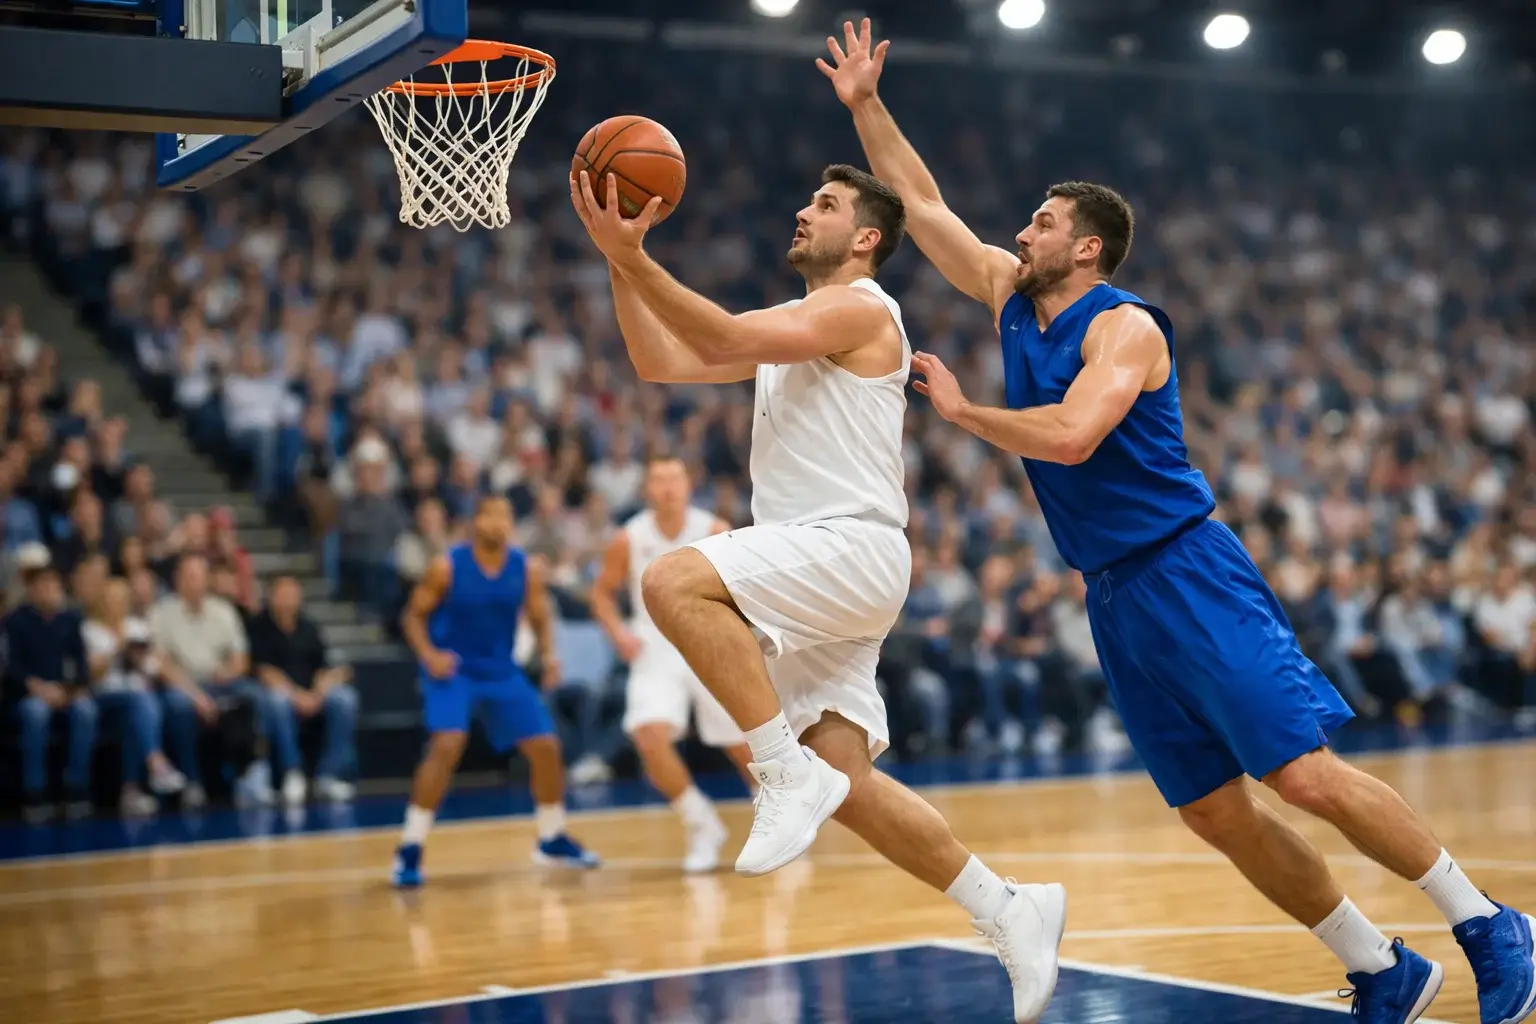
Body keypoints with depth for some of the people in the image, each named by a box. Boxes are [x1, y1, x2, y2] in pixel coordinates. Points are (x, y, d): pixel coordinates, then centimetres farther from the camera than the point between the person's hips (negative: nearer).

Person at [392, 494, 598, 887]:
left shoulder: (528, 568, -6)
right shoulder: (446, 566, -14)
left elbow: (541, 618, 5)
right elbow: (413, 616, -5)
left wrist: (548, 655, -14)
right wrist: (428, 655, -23)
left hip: (501, 670, 5)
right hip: (451, 669, -4)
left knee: (546, 747, 3)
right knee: (447, 745, -26)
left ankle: (552, 840, 25)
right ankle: (409, 849, -17)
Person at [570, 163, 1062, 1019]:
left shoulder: (861, 308, -4)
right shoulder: (789, 328, 24)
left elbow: (723, 338, -19)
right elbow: (664, 362, 17)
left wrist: (634, 257, -20)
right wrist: (619, 261, 7)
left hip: (852, 548, -9)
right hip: (811, 573, 9)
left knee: (675, 582, -29)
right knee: (845, 783, 2)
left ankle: (788, 773, -23)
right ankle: (1010, 912, 11)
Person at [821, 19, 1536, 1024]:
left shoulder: (1124, 326, -10)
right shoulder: (1011, 296, 13)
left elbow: (1069, 436, -27)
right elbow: (923, 205, 19)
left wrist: (962, 412, -13)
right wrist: (865, 104, 14)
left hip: (1189, 573, -8)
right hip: (1115, 598, 8)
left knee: (1308, 774, -12)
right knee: (1216, 812, 4)